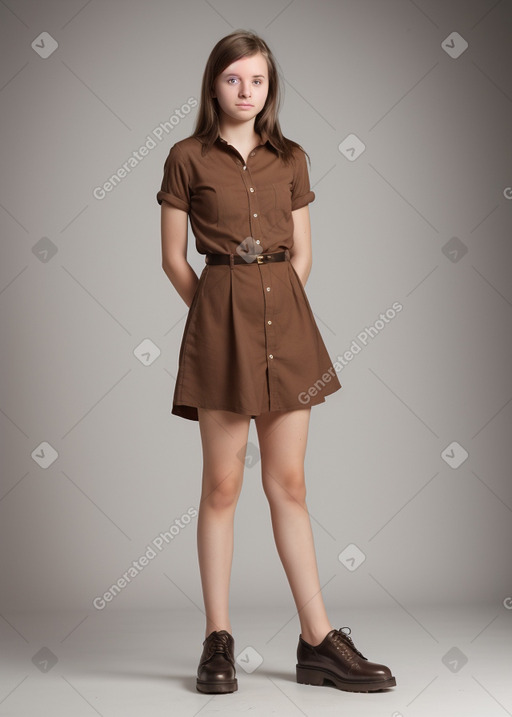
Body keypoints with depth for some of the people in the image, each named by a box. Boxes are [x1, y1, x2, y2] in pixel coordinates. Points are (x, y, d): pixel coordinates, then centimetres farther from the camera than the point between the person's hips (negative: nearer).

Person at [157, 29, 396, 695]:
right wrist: (222, 312, 2)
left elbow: (302, 252, 13)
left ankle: (318, 640, 9)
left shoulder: (291, 160, 12)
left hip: (287, 319, 3)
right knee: (222, 484, -1)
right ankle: (218, 640, 8)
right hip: (219, 320, -3)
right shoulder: (187, 158, 3)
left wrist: (273, 307, 4)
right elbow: (173, 257, 3)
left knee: (288, 483, 5)